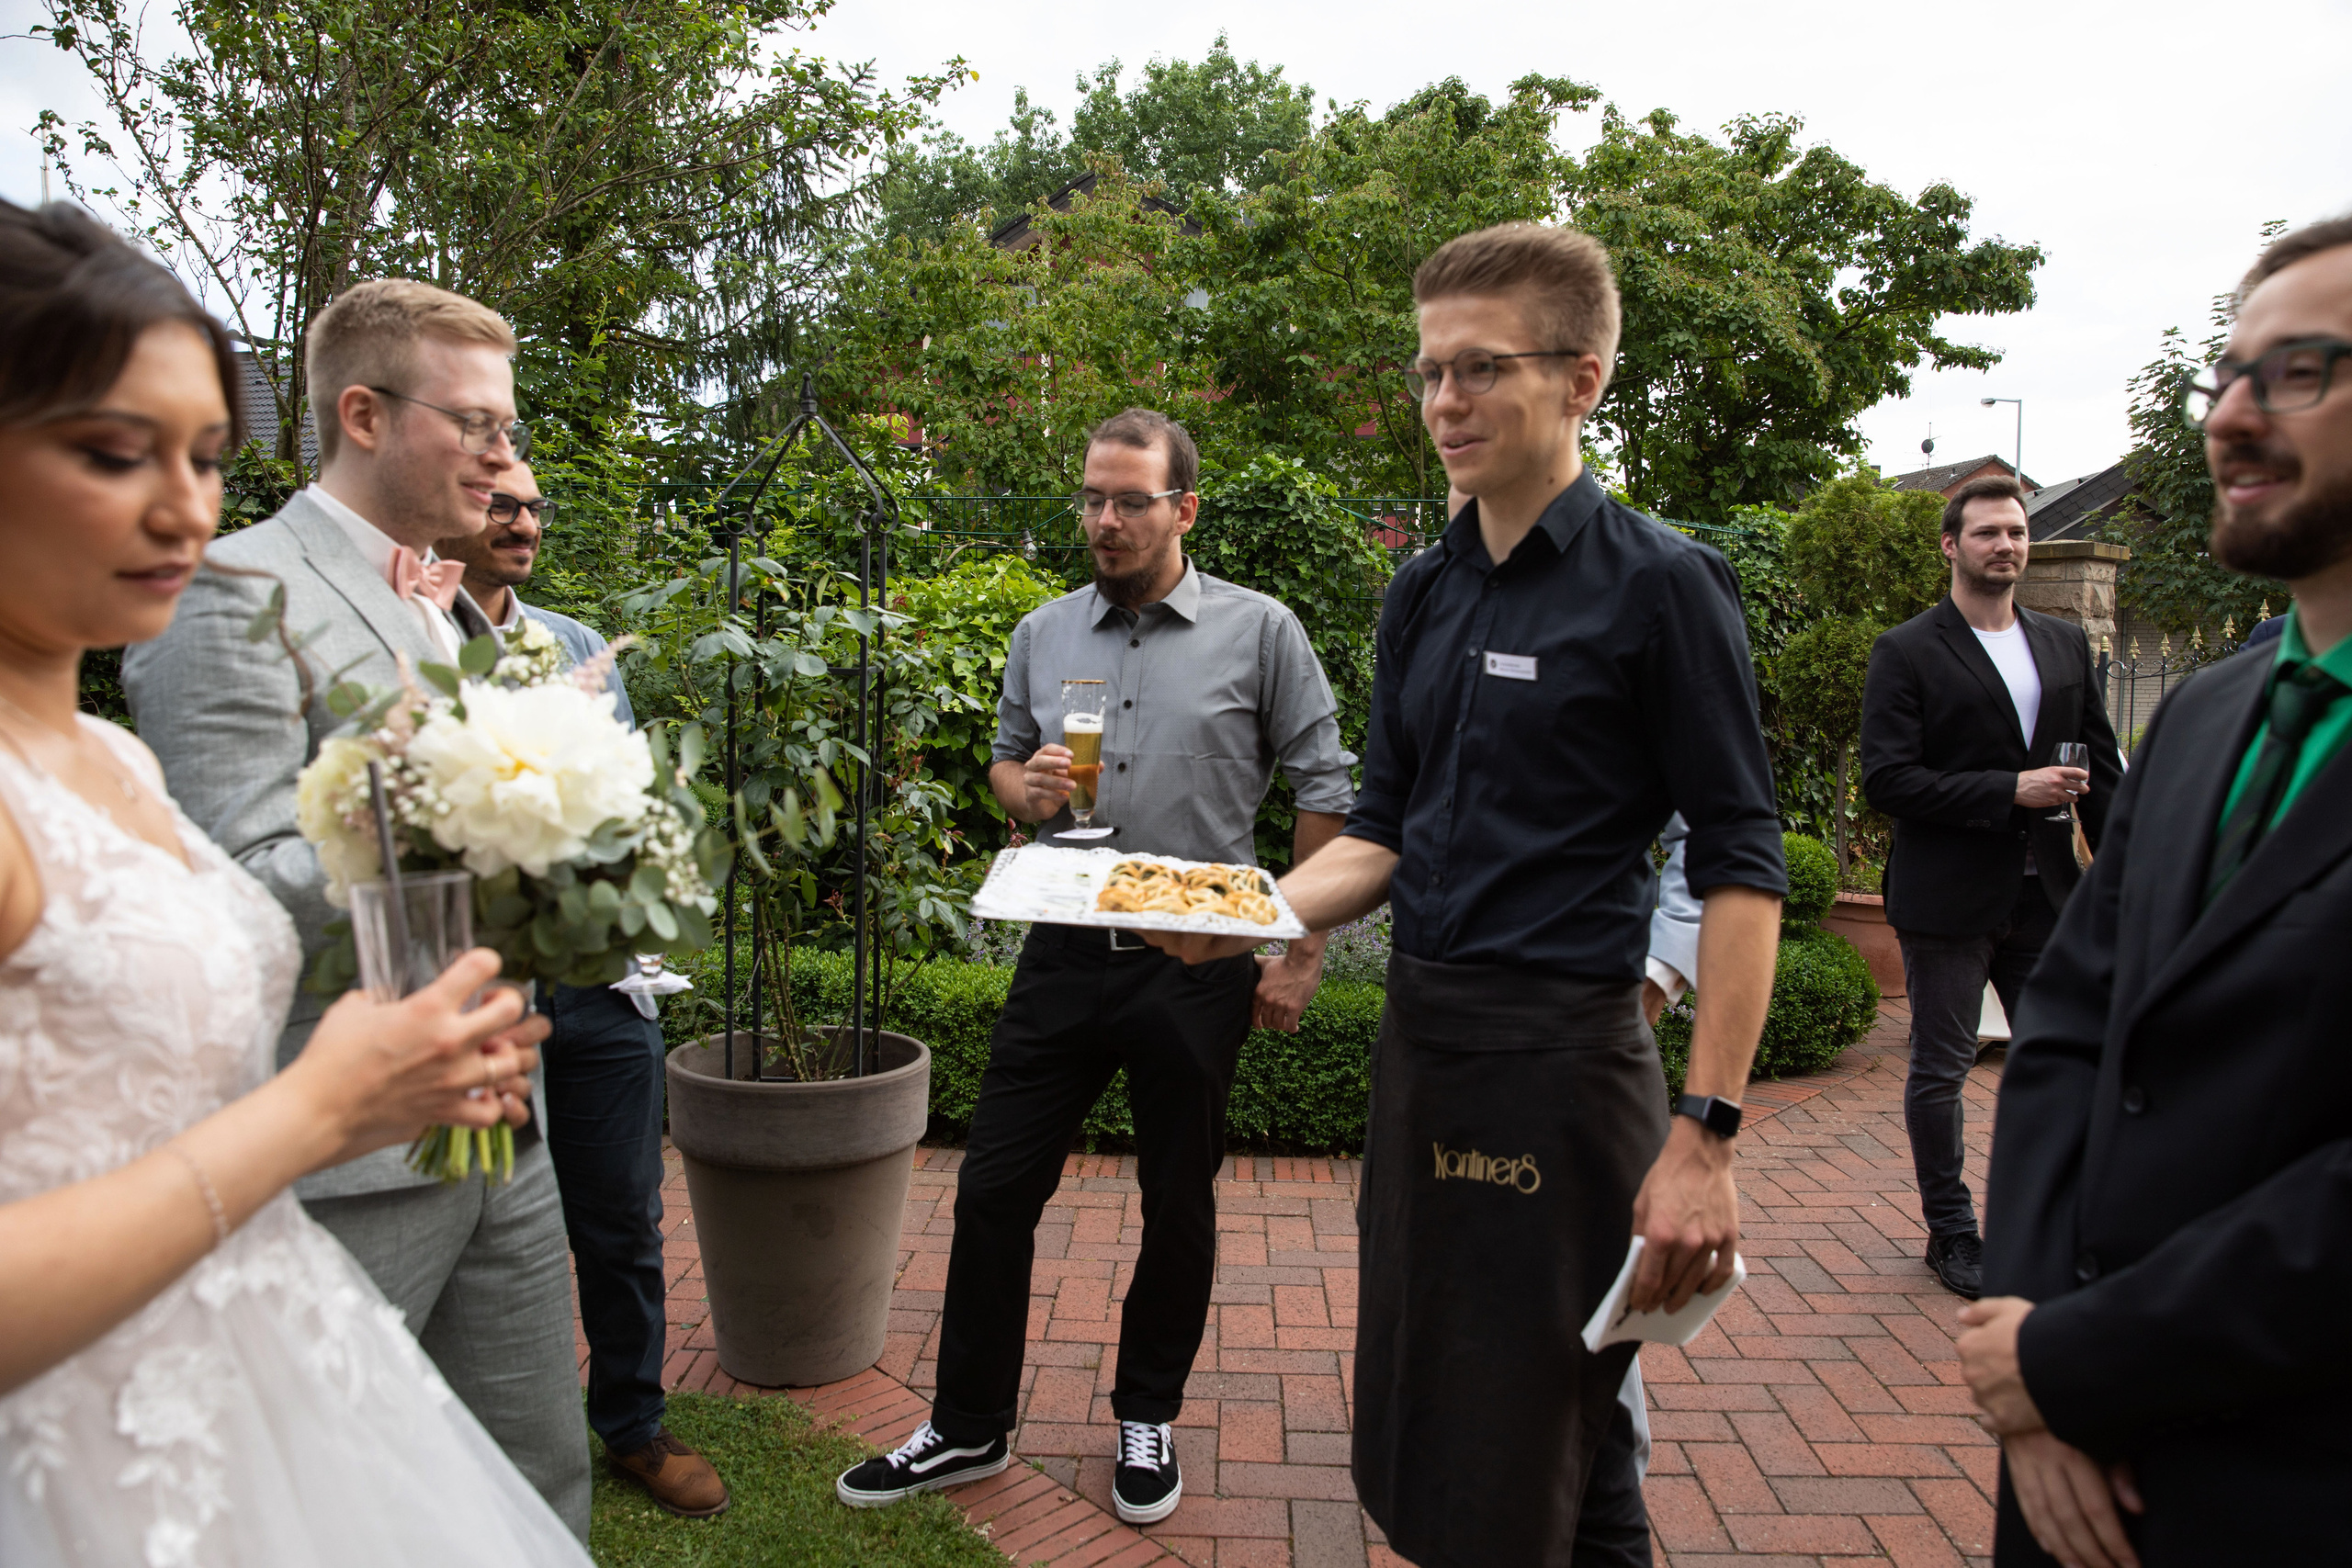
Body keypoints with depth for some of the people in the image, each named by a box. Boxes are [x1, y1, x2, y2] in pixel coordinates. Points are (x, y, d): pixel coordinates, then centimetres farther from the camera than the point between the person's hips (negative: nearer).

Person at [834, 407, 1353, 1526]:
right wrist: (1024, 788, -7)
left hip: (1196, 963, -3)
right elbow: (1004, 760, 19)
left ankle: (1146, 1421, 34)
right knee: (994, 1186, 6)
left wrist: (1301, 954, -4)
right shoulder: (1043, 634, 8)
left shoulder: (1259, 632, -4)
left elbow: (1324, 792, -2)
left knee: (1178, 1207, 12)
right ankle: (970, 1428, 25)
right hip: (1066, 955, 3)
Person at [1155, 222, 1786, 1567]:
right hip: (1420, 1040, 7)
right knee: (1411, 1453, 20)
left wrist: (1706, 1136, -18)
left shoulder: (1660, 582, -10)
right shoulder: (1427, 592, 10)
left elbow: (1742, 871, -12)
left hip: (1562, 1058, -7)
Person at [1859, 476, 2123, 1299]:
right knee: (1940, 1070, 6)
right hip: (1948, 899, -5)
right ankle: (1951, 1231, 22)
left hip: (2044, 893, 5)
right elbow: (1886, 780, -14)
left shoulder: (2066, 644, 11)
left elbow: (2103, 770, 13)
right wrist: (2010, 791, -18)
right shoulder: (1906, 653, -7)